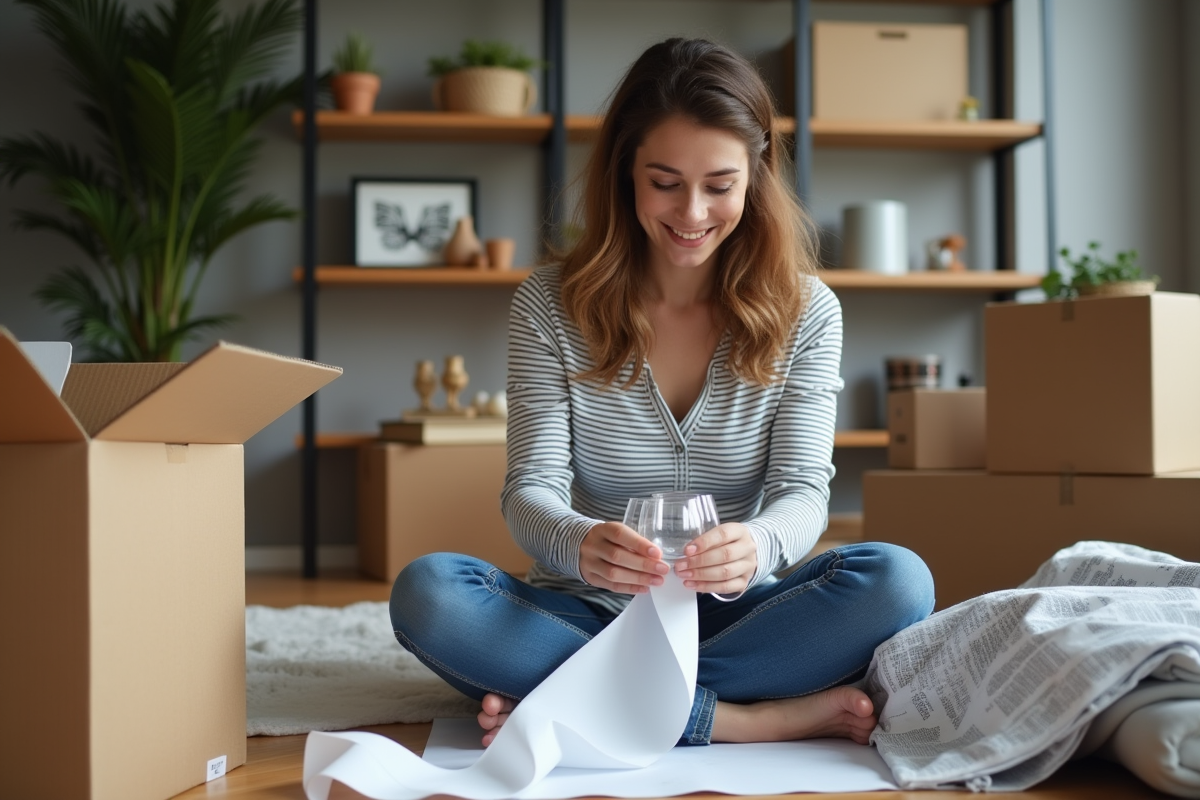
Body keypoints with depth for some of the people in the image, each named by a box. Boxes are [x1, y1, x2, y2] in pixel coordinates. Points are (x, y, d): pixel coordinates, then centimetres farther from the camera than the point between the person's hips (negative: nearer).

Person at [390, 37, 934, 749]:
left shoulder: (806, 313, 0)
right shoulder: (551, 306, -2)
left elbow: (804, 491, -9)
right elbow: (531, 487, -9)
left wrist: (754, 546, -35)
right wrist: (579, 543, -35)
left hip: (729, 620, 1)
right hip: (589, 616, 0)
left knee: (897, 580, -27)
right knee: (426, 591, -28)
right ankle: (758, 720, -28)